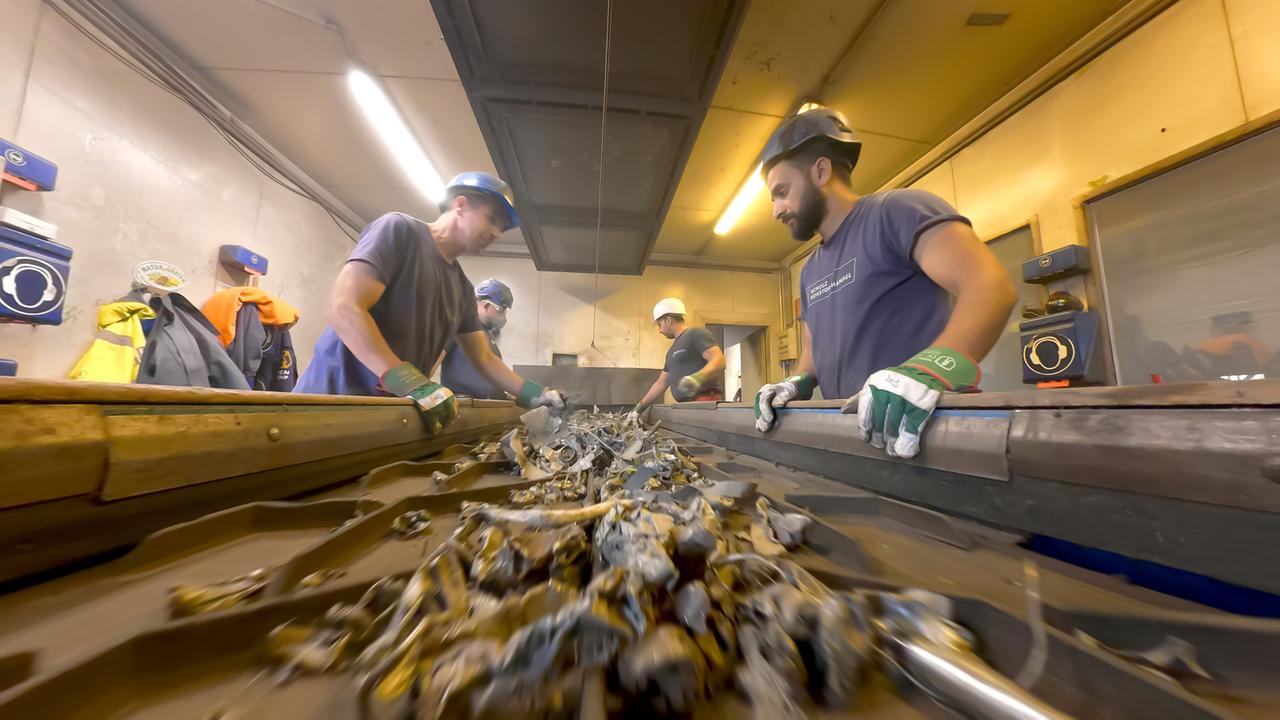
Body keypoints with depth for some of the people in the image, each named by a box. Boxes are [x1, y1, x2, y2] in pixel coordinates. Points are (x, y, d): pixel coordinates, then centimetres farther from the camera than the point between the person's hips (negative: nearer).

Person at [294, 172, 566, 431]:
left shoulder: (463, 288, 10)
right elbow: (344, 308, -19)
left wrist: (536, 394, 2)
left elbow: (484, 359, 12)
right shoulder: (400, 229, -7)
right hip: (335, 399, -6)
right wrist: (411, 383, -30)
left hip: (389, 410, 6)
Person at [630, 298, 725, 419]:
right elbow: (661, 383, 26)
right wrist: (640, 407, 23)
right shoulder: (673, 350, 23)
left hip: (705, 403, -7)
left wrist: (697, 378, -34)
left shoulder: (696, 334, -3)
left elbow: (719, 361, -16)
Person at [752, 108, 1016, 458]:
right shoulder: (810, 271, 15)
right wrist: (797, 382, -3)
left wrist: (934, 367, -36)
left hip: (928, 432, -6)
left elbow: (991, 285, -18)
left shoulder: (895, 209, -6)